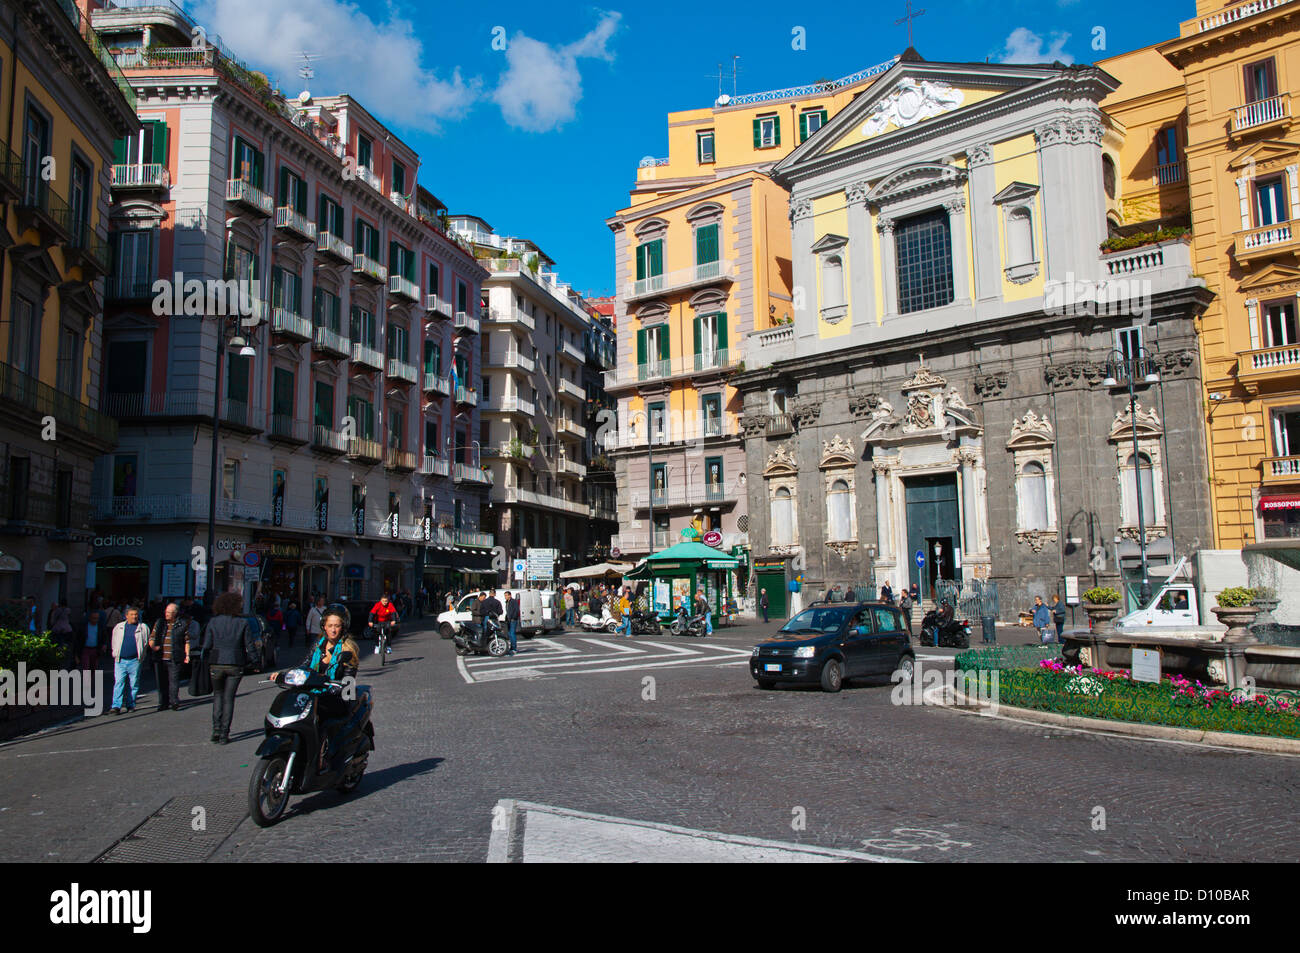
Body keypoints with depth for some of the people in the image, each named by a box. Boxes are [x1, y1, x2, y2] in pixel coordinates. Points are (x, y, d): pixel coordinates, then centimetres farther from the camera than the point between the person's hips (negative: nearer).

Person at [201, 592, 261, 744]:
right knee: (229, 698, 7)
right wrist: (256, 663, 11)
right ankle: (224, 734, 6)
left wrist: (207, 661, 10)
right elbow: (250, 646, 0)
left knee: (218, 695, 19)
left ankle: (216, 729, 6)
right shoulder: (242, 623, -3)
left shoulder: (213, 622, 0)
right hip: (235, 665, -1)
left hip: (216, 664, 1)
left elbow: (206, 645, -2)